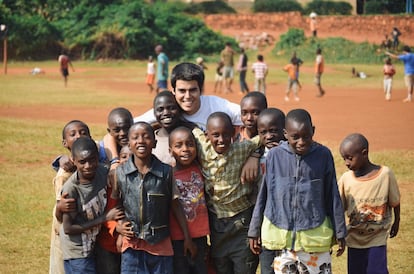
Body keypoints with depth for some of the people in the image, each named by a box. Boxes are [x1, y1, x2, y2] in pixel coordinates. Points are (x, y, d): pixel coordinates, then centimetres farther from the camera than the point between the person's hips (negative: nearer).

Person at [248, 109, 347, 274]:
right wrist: (254, 231, 8)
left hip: (315, 234, 0)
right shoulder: (274, 156, -4)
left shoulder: (323, 155, -4)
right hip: (281, 234, 0)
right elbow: (262, 196, 5)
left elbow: (333, 197, 3)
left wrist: (340, 233, 7)